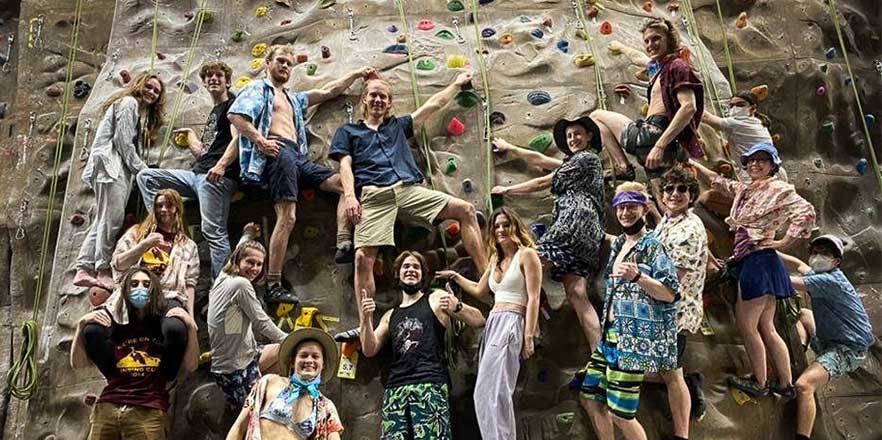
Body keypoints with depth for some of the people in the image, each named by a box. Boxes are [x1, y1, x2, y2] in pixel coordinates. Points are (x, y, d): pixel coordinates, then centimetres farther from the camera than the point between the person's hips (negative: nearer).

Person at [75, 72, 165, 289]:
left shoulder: (140, 112, 29)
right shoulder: (129, 102, 0)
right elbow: (122, 140, -10)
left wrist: (140, 168, 9)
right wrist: (141, 168, -8)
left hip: (120, 169, 10)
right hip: (111, 165, -10)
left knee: (103, 220, 5)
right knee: (112, 218, -14)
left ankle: (84, 270, 4)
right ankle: (103, 271, -13)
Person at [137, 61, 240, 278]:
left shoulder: (232, 104, 2)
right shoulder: (213, 112, 28)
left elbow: (238, 139, -15)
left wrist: (222, 165, -27)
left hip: (217, 177, -9)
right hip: (196, 174, 9)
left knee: (213, 231, -15)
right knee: (146, 176, 9)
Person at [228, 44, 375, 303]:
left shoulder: (294, 99, 36)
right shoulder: (258, 89, 13)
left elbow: (328, 92, 37)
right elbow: (234, 114, -4)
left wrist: (357, 74, 36)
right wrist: (260, 141, -13)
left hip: (298, 156, 8)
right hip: (278, 152, -8)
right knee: (287, 217, -20)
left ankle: (343, 243, -15)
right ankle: (273, 286, -22)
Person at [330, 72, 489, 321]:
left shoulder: (398, 126, 31)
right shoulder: (348, 131, 23)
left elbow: (433, 105, 36)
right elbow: (345, 165, 9)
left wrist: (457, 83, 42)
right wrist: (349, 195, -9)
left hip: (408, 188, 3)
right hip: (374, 196, -3)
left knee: (466, 210, -11)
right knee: (363, 257, -20)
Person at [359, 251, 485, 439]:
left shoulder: (436, 299, 12)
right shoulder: (390, 315, 24)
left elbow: (478, 321, 6)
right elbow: (369, 350, 15)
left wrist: (457, 306, -14)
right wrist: (366, 319, 0)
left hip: (430, 384, -4)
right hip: (395, 388, 4)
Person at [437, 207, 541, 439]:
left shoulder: (527, 254, -3)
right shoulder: (495, 259, 20)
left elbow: (533, 298, -9)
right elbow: (479, 290, 33)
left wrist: (529, 336, -16)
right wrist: (455, 276, 34)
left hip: (512, 323, -8)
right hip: (492, 324, 8)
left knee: (493, 390, -15)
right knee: (485, 392, 2)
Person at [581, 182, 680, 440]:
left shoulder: (652, 246, -10)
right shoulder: (618, 244, 13)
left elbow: (671, 293, -18)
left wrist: (637, 277, -31)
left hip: (634, 338, -9)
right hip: (611, 335, 9)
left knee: (620, 413, -6)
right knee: (590, 399, 11)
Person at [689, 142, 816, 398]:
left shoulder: (778, 189, -6)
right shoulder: (743, 190, 17)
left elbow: (806, 211, -18)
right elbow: (716, 180, 27)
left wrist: (784, 243, -16)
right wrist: (691, 163, 23)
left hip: (759, 260, -8)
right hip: (746, 262, 8)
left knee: (746, 324, -4)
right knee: (765, 328, 9)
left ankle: (759, 383, 7)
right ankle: (786, 385, 14)